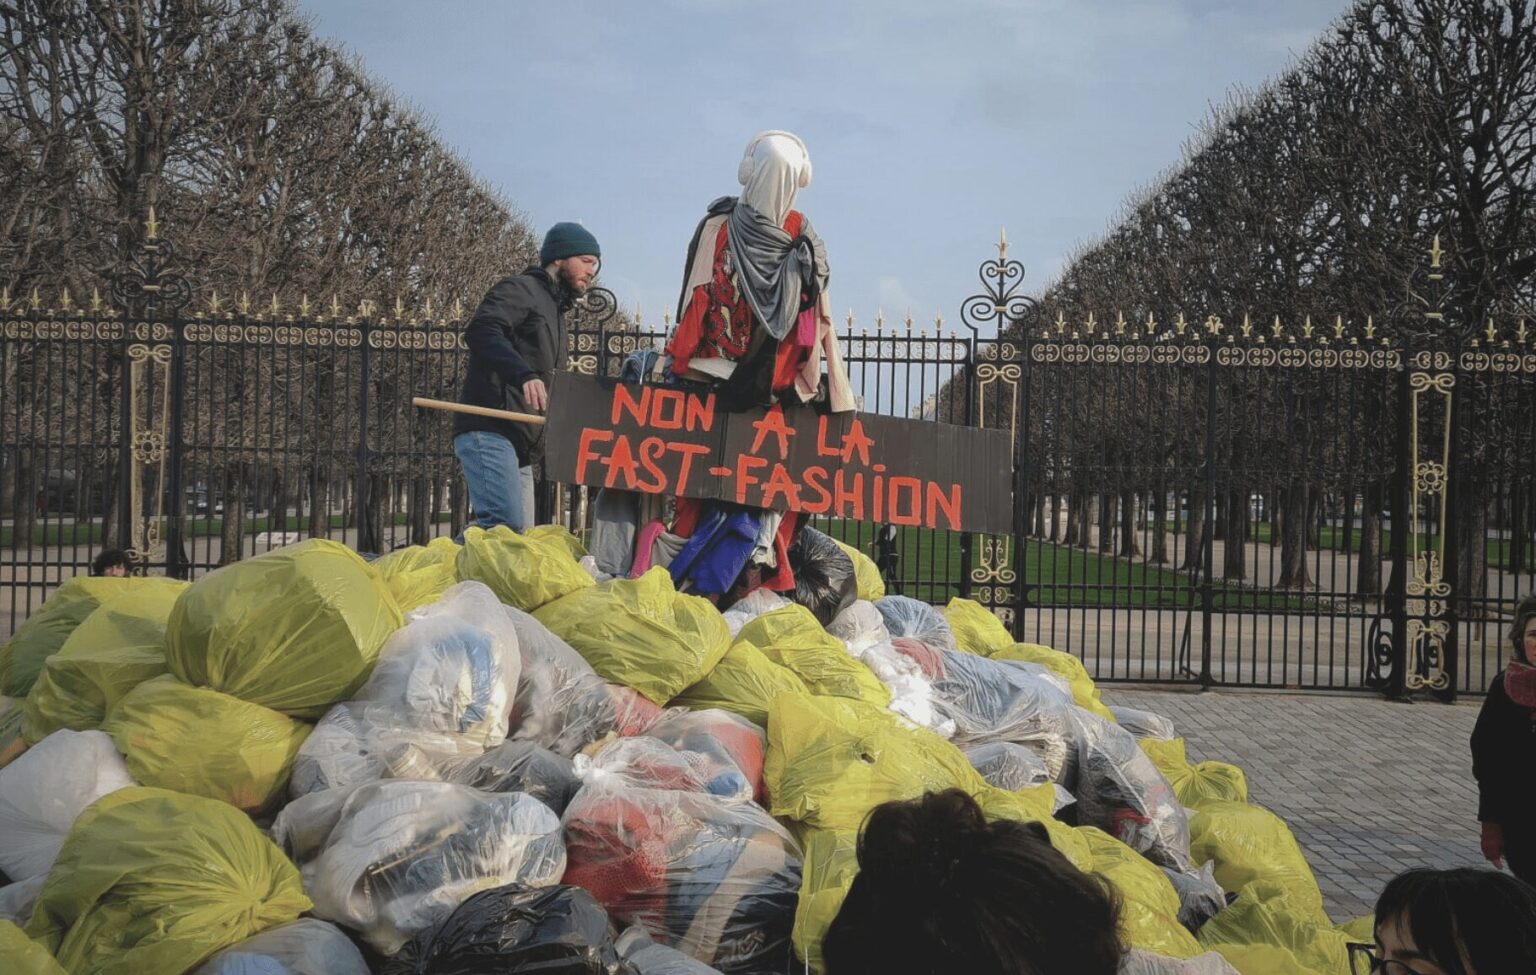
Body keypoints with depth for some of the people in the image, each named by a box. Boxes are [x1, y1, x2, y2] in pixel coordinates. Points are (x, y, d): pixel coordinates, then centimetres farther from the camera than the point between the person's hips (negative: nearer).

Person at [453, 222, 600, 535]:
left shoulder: (554, 309, 29)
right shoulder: (521, 290, -1)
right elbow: (480, 330, -22)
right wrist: (524, 375, -36)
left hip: (520, 445, 10)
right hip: (489, 430, -10)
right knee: (504, 525, -26)